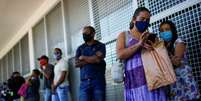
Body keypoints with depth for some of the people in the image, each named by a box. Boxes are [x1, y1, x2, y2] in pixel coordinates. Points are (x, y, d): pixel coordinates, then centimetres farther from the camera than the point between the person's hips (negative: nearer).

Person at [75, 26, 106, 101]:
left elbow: (98, 59, -9)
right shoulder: (80, 48, 17)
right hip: (84, 82, 2)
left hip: (98, 81, -2)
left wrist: (83, 57, 4)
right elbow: (76, 64, 3)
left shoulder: (100, 46, 8)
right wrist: (92, 59, -3)